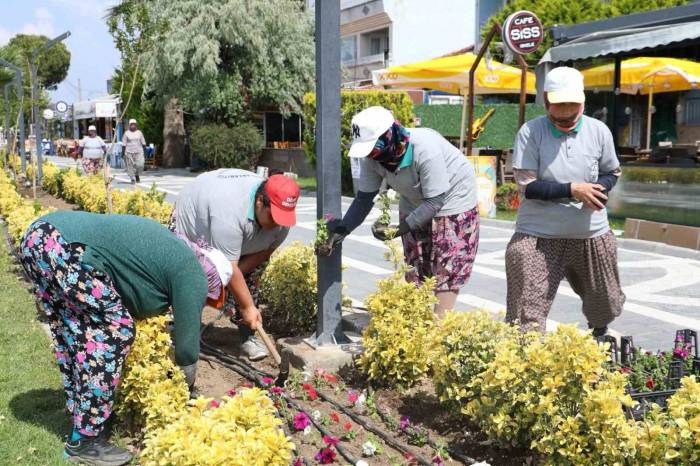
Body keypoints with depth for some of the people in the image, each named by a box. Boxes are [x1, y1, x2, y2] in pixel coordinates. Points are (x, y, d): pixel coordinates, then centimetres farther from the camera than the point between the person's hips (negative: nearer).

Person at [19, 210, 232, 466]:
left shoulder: (171, 251, 28)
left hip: (38, 237, 10)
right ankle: (85, 440, 7)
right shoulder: (192, 275, 3)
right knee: (115, 331, -1)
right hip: (65, 248, -10)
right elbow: (186, 345, 8)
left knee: (76, 331, 21)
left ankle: (80, 413, 33)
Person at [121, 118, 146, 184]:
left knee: (140, 165, -11)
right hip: (129, 152, -1)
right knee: (130, 166, -2)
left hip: (139, 152, 1)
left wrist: (144, 151, 5)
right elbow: (124, 144, 3)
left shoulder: (139, 133, 8)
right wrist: (124, 153, -3)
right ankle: (132, 179, 10)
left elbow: (143, 143, 11)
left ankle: (137, 175, 16)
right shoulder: (126, 133, 3)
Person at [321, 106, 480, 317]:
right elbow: (364, 198, -12)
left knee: (447, 268, -8)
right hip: (415, 203, 6)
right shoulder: (372, 157, -19)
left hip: (451, 198, -6)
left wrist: (399, 228, -37)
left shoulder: (425, 149, -38)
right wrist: (342, 229, -24)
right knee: (414, 265, 8)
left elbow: (435, 201, -33)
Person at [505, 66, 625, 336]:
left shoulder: (599, 131, -1)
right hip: (537, 235, -4)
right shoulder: (530, 132, -11)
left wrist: (598, 190, -11)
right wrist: (572, 190, -24)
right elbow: (526, 186, -15)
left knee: (605, 305, 22)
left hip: (592, 234, 4)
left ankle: (599, 340, 53)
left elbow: (612, 173, 12)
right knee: (526, 318, -9)